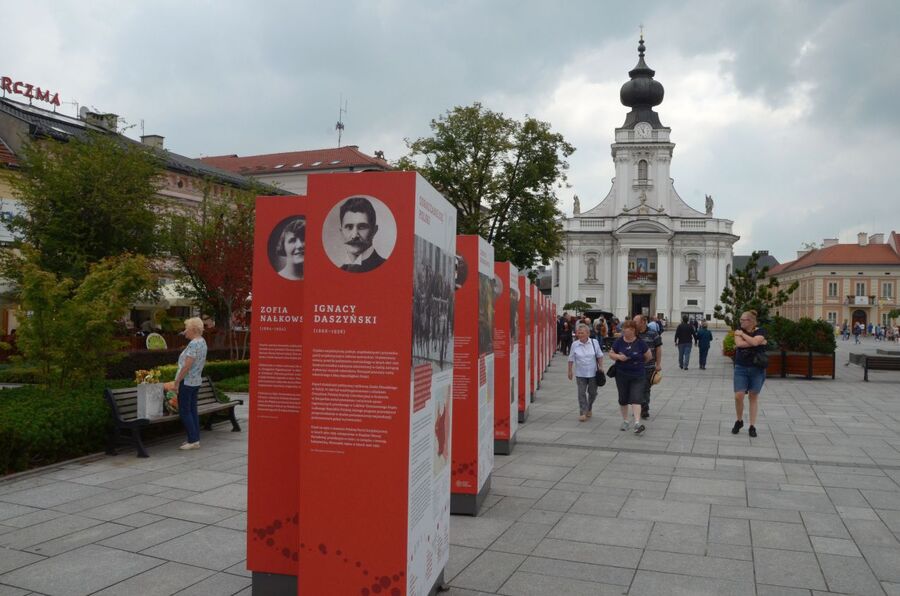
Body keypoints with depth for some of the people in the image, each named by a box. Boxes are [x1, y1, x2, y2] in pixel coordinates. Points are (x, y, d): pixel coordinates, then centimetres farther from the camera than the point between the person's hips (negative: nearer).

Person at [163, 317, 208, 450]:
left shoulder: (193, 344, -19)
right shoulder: (203, 342, 11)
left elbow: (186, 366, -22)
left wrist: (176, 382, -16)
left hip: (187, 382, -9)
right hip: (196, 381, 9)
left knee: (184, 411, -2)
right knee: (192, 410, 12)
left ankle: (193, 440, 0)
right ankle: (196, 439, 15)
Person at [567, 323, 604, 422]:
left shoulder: (594, 342, -5)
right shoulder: (575, 345, -5)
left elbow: (599, 356, 4)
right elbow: (571, 359, 2)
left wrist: (601, 368, 1)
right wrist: (570, 371, 3)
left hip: (593, 373, 1)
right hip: (580, 374, -1)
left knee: (592, 392, 12)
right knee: (581, 393, -4)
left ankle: (589, 409, 35)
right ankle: (583, 413, 1)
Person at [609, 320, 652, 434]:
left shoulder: (640, 343, -7)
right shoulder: (619, 342, -3)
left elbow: (649, 356, 4)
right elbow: (611, 354, 5)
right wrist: (618, 357, -15)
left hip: (638, 376, -2)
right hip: (622, 375, 2)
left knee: (636, 399, -11)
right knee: (623, 399, 11)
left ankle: (637, 422, -17)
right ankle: (625, 421, 27)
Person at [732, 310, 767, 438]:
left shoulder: (760, 331, -4)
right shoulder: (739, 331, 3)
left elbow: (754, 341, -23)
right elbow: (739, 344, -15)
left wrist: (742, 334, -10)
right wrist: (759, 343, -13)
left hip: (757, 369, -2)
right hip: (741, 368, 2)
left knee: (754, 396, 5)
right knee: (738, 396, -5)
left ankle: (752, 426, 14)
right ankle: (739, 421, 18)